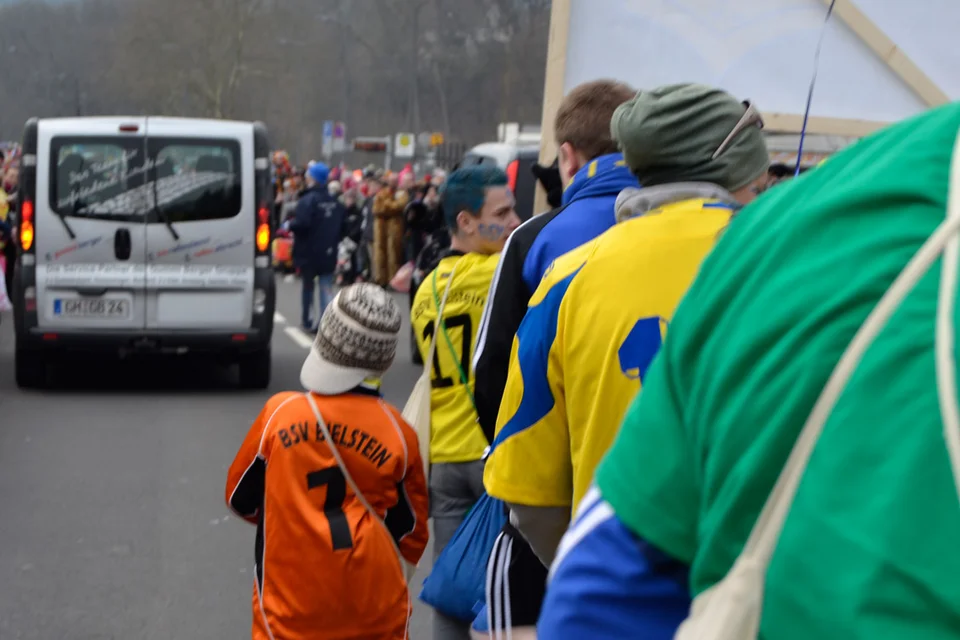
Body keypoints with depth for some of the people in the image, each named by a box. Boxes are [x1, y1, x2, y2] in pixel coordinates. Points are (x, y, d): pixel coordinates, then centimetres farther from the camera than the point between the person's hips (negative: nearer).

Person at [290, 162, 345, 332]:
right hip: (328, 253, 4)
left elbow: (301, 224, -26)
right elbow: (341, 228, 12)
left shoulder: (307, 200, -17)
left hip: (309, 253, -4)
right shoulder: (335, 203, 6)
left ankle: (307, 321, 19)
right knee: (327, 288, 5)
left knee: (308, 286, 12)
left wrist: (289, 225, -8)